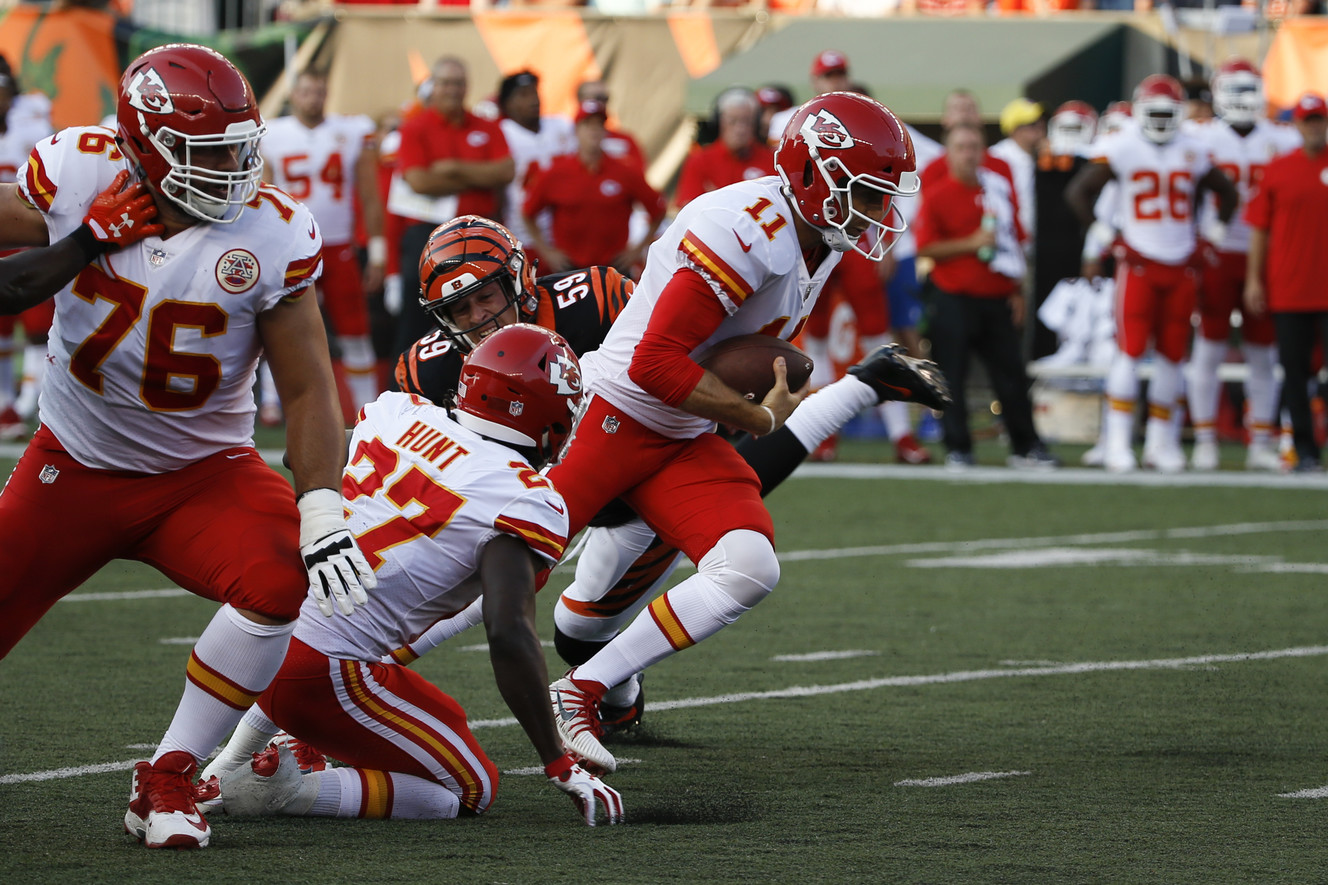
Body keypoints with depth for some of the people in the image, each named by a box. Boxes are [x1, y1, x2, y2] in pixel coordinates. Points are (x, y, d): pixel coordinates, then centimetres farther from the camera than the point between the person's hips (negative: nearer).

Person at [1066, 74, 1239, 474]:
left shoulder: (1192, 151, 9)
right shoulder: (1121, 148, -4)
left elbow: (1227, 193, 23)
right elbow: (1078, 192, -2)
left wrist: (1212, 234, 13)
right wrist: (1101, 235, -5)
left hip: (1181, 266, 4)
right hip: (1139, 264, -4)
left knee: (1172, 354, 6)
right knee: (1131, 350, -11)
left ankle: (1161, 441, 14)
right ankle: (1117, 442, -9)